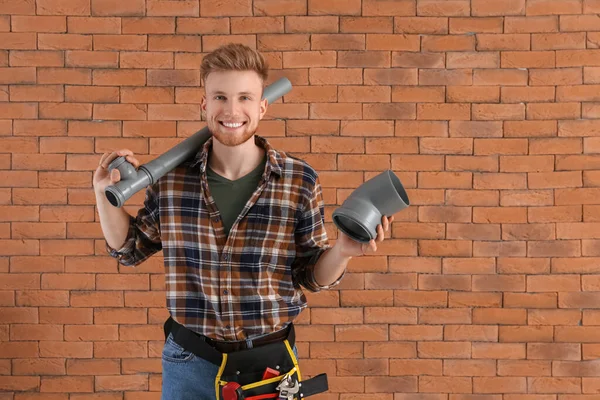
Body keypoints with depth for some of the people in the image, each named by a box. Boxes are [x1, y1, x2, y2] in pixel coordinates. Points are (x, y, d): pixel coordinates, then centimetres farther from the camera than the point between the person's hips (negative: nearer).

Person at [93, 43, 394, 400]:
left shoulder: (301, 180, -11)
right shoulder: (171, 175, -7)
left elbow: (312, 276, -1)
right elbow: (130, 249, 8)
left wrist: (342, 251, -20)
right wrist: (105, 191, -6)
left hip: (269, 361, 0)